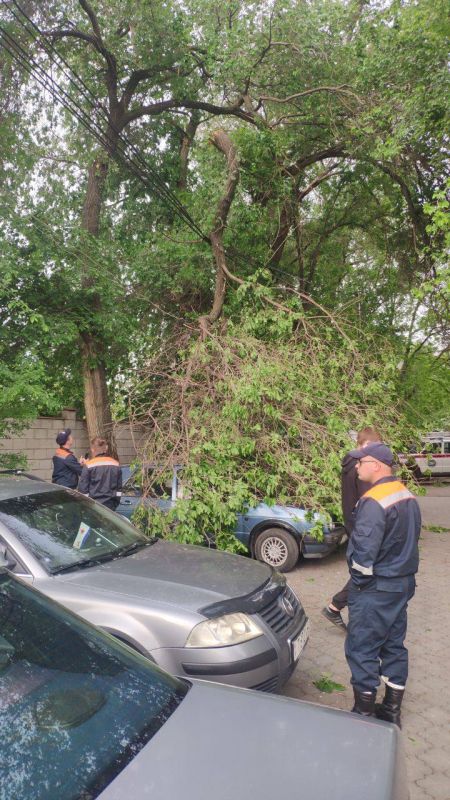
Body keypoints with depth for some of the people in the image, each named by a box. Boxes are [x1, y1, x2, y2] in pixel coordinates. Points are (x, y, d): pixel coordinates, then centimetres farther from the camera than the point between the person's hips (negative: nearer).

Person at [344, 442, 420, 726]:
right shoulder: (408, 497, 6)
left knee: (362, 648, 5)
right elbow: (408, 540, 13)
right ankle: (392, 710, 30)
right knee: (394, 645, 18)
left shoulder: (374, 501, -23)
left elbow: (364, 550, -24)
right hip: (403, 583, 9)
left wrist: (359, 581, -9)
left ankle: (364, 712, 16)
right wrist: (402, 575, 19)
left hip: (376, 589, -9)